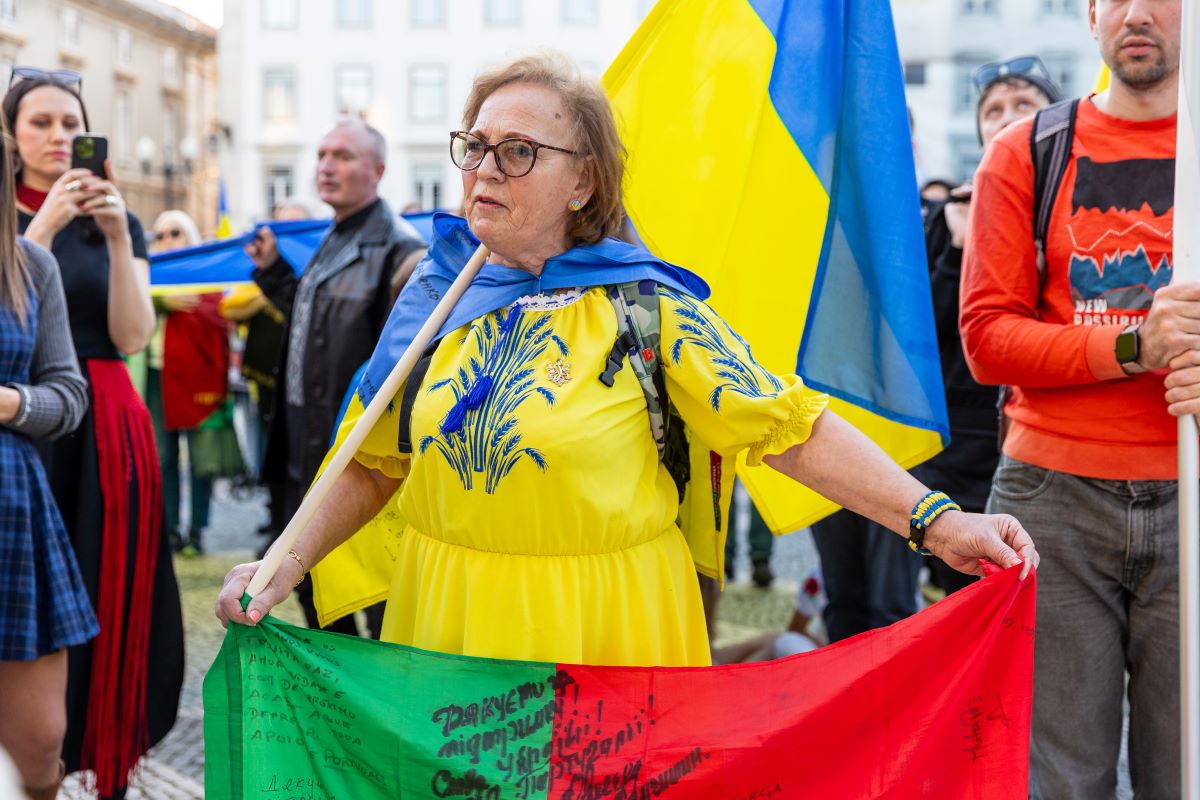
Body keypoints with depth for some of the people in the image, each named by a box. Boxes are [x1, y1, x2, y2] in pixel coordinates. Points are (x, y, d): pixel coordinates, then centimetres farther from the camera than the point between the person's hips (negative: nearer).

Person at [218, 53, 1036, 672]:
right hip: (446, 629, 4)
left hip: (599, 632, -3)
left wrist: (936, 520, -20)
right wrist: (284, 567, -1)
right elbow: (375, 464, 10)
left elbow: (791, 426, -12)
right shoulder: (434, 294, 3)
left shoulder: (644, 304, -9)